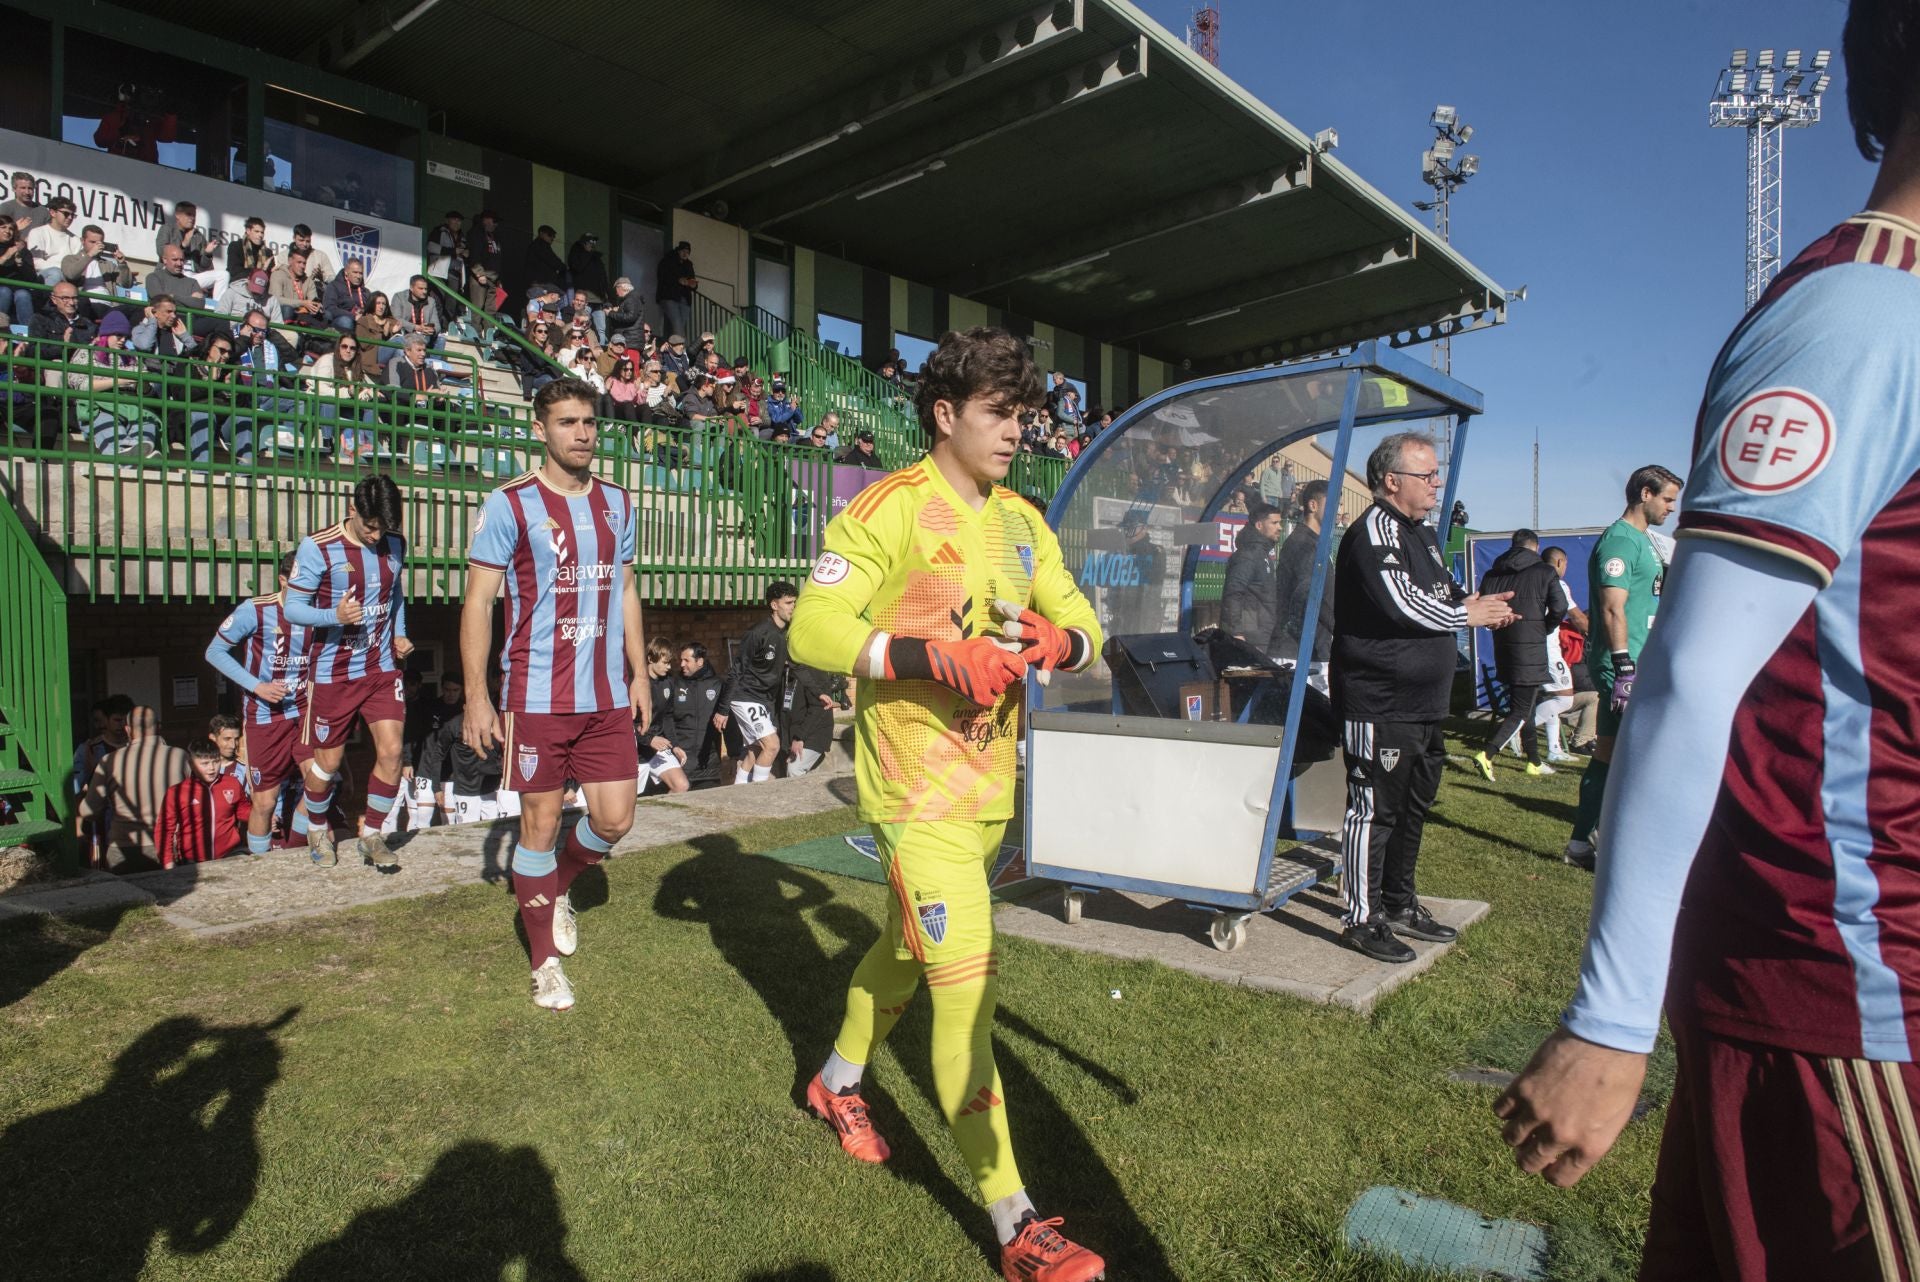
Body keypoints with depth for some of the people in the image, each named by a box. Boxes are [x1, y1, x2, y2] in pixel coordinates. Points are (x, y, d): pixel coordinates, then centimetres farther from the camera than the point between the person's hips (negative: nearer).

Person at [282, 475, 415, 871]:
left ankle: (371, 835, 12)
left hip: (382, 668, 3)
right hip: (333, 673, -3)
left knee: (391, 752, -6)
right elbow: (292, 607, -12)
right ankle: (318, 829, 34)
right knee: (327, 763, 6)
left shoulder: (395, 546, 2)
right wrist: (336, 616, -30)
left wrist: (399, 633, 7)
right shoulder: (317, 548, -12)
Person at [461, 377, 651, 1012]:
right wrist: (476, 696, -12)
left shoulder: (617, 503, 10)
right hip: (536, 697, -4)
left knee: (614, 820, 5)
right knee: (540, 823, 4)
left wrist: (639, 673, 13)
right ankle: (545, 959, 21)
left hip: (608, 696, 5)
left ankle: (557, 888, 37)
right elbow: (478, 602, -6)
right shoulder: (509, 505, -6)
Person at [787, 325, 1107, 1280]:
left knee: (908, 945, 23)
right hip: (917, 782, -8)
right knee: (965, 981, -7)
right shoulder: (890, 509, -12)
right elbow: (814, 631, -18)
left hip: (991, 780, 8)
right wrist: (936, 656, -28)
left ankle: (838, 1082, 49)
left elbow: (1082, 624, 11)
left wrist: (1059, 641, -13)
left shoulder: (1023, 521, 10)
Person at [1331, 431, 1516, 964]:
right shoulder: (1373, 532, -14)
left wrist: (1476, 604, 2)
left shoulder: (1423, 534, 19)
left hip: (1423, 705, 10)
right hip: (1378, 705, -10)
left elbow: (1443, 594, 25)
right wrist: (1467, 615, -10)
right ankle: (1362, 918, 6)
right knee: (1373, 811, -3)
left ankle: (1399, 905, 31)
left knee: (1413, 808, 18)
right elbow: (1403, 604, -24)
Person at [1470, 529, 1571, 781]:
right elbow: (1560, 607, -12)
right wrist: (1545, 628, 5)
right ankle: (1486, 755, -18)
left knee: (1524, 705, 18)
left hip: (1503, 648, 6)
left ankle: (1534, 762, 26)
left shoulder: (1493, 574, 7)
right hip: (1530, 650, -6)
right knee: (1521, 710, -3)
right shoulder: (1544, 572, -5)